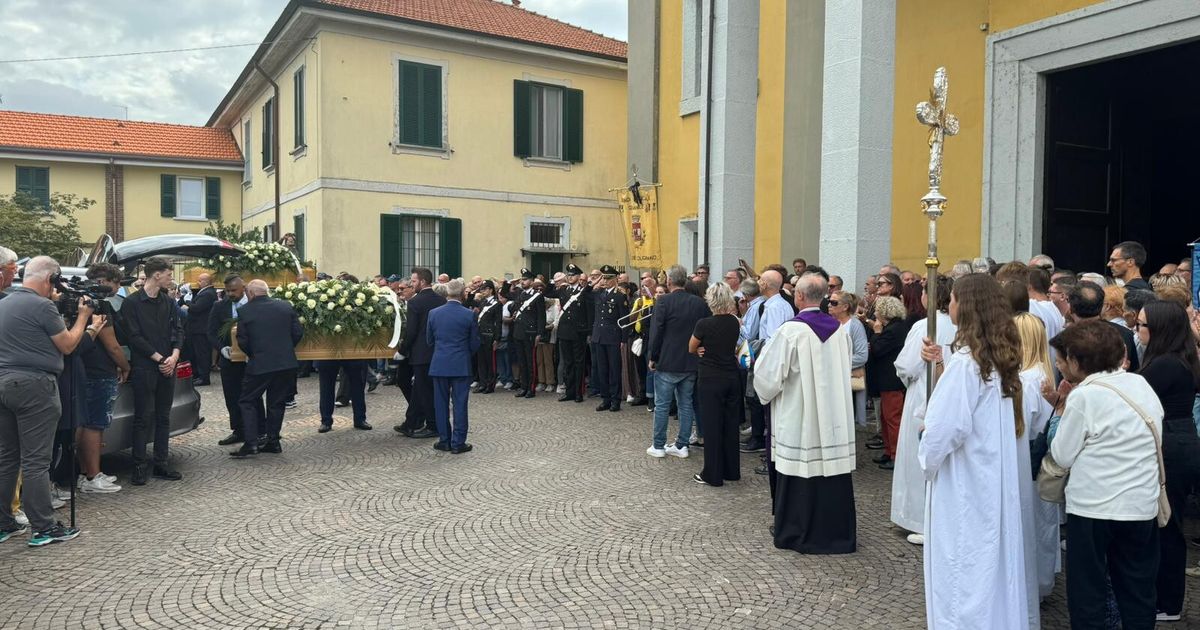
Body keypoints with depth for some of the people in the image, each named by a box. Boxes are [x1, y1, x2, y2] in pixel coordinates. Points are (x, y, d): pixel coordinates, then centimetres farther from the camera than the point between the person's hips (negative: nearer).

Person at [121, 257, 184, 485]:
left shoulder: (169, 303, 12)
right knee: (142, 418, -1)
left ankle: (160, 465, 16)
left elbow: (178, 330, 8)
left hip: (167, 367, 6)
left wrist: (174, 356, -8)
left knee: (163, 417, 9)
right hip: (144, 368, -5)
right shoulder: (132, 303, -5)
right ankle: (139, 467, 7)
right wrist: (159, 358, -11)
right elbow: (134, 337, -10)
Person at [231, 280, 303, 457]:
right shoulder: (286, 306, 2)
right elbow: (298, 333, 2)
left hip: (259, 364, -4)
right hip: (286, 363, 4)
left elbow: (242, 341, -4)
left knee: (247, 402, 8)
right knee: (276, 403, 14)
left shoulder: (245, 311, -6)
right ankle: (273, 441, 17)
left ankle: (251, 443, 0)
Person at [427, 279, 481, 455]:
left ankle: (444, 440, 17)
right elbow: (475, 343, -2)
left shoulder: (433, 313, -2)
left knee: (441, 403, 11)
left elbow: (429, 340, 8)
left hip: (439, 365, 2)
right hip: (461, 365, -2)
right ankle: (458, 443, 5)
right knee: (460, 404, 3)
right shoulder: (469, 315, -9)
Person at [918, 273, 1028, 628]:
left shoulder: (966, 360, -20)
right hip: (994, 479, 9)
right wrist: (941, 365, 7)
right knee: (991, 561, 18)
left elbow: (945, 427, -23)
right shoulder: (998, 356, 6)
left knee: (963, 568, 3)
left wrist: (927, 458, -6)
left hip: (965, 483, -9)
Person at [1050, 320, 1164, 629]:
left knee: (1086, 595, 8)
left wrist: (1060, 410, 1)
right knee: (1138, 596, 16)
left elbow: (1063, 456, -8)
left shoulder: (1084, 396, -14)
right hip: (1142, 506, 6)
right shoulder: (1141, 384, 4)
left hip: (1093, 508, -6)